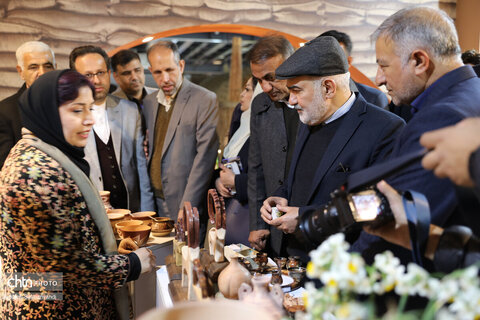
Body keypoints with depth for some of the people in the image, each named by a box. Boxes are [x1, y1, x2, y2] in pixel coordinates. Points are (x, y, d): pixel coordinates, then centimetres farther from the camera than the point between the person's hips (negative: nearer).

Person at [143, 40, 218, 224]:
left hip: (184, 204, -5)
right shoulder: (149, 102, 12)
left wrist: (188, 207, -15)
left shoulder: (205, 100, -8)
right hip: (154, 204, 5)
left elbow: (205, 157, -13)